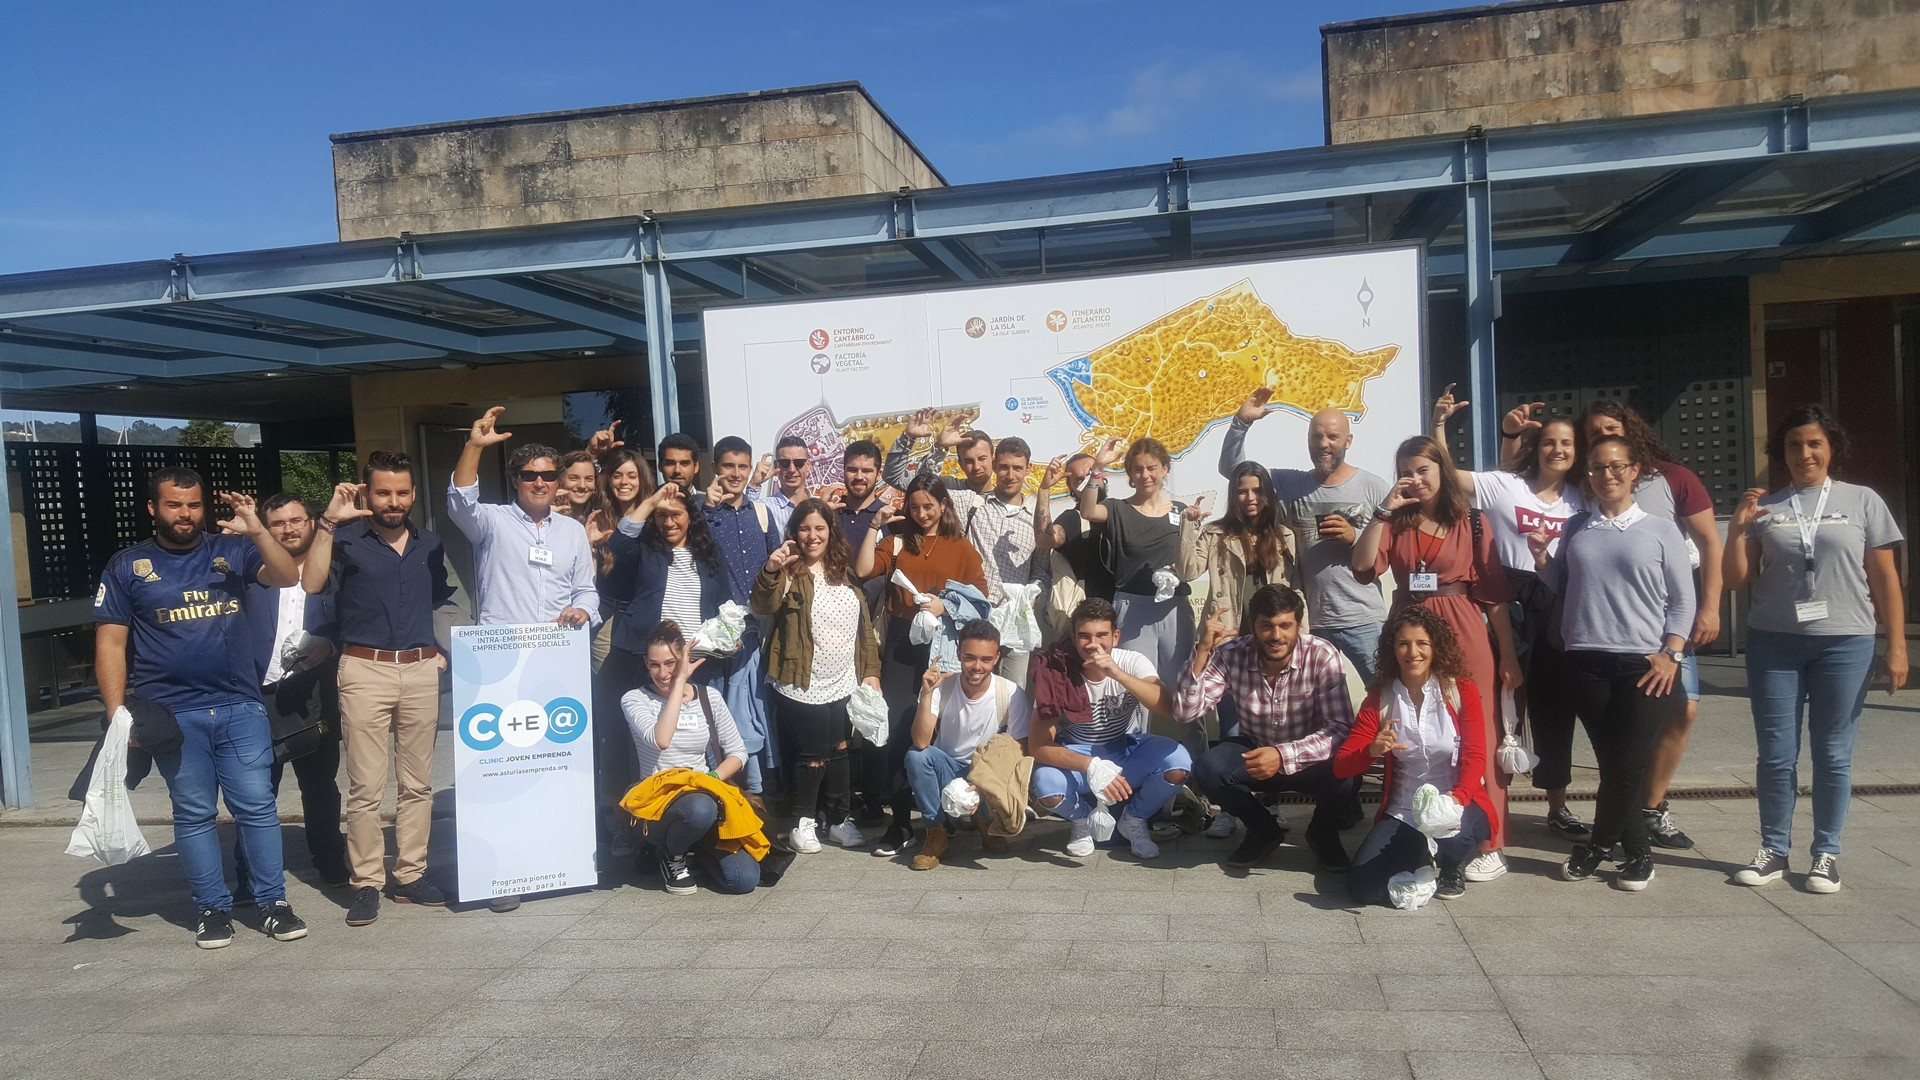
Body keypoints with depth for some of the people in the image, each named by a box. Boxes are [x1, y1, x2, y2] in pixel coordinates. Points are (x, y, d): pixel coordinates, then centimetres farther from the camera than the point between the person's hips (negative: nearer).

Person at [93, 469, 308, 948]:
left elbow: (287, 578, -7)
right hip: (172, 714, 0)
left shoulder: (231, 550, 7)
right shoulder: (127, 566, 6)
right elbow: (110, 644, 3)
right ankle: (212, 907, 17)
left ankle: (273, 901, 10)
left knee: (257, 805, 1)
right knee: (193, 813, 7)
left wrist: (256, 531, -21)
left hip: (241, 707, 1)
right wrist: (117, 713, -5)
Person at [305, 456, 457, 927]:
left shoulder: (430, 544, 14)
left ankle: (410, 874, 15)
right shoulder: (348, 540, 1)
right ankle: (366, 882, 5)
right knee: (365, 786, -3)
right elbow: (311, 583, -16)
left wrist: (441, 649, 10)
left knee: (417, 782, 7)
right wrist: (329, 521, -18)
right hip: (365, 670, -3)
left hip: (422, 669, 4)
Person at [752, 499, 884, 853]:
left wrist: (871, 671, 6)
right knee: (811, 756, 3)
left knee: (840, 754, 12)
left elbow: (865, 624, 12)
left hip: (845, 685, 4)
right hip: (802, 687, -4)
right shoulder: (789, 571, -7)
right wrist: (770, 571, -44)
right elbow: (763, 607, -26)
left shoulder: (845, 571, 8)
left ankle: (840, 820, 25)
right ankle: (805, 822, 20)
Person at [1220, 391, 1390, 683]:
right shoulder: (1289, 484, 5)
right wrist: (1242, 422, -9)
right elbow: (1232, 469, 3)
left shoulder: (1373, 487, -1)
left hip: (1364, 623, -2)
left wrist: (1354, 536, -17)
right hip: (1308, 622, 3)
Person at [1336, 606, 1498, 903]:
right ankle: (1424, 859, 13)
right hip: (1403, 814, 2)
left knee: (1452, 835, -38)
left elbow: (1475, 758, -10)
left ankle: (1452, 864, 2)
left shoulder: (1461, 690, -2)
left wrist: (1457, 797, -31)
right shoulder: (1379, 697, 2)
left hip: (1460, 805, -2)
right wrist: (1372, 750, -27)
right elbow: (1340, 766, -4)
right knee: (1361, 885, -19)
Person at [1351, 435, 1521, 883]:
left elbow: (1494, 592, 0)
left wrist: (1509, 654, -3)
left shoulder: (1471, 522, 2)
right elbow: (1363, 567, -8)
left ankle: (1488, 845, 7)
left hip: (1464, 636, -3)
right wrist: (1384, 511, -11)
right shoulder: (1396, 524, 10)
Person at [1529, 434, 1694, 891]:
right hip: (1585, 664, 2)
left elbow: (1682, 601, 5)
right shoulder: (1575, 528, 11)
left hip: (1644, 665, -2)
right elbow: (1559, 586, 15)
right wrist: (1540, 557, -3)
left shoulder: (1660, 529, 4)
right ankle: (1638, 852, 18)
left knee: (1626, 766, -4)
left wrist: (1670, 654, -6)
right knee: (1612, 764, 2)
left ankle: (1597, 845, 16)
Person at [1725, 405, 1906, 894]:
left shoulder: (1863, 501, 5)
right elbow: (1736, 579, 6)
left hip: (1845, 643, -1)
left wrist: (1896, 646, -1)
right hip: (1773, 643, 1)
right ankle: (1773, 850, 14)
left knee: (1833, 753, 4)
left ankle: (1826, 854, 14)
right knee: (1776, 753, 4)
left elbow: (1886, 579, 4)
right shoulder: (1765, 507, 7)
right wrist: (1738, 527, -7)